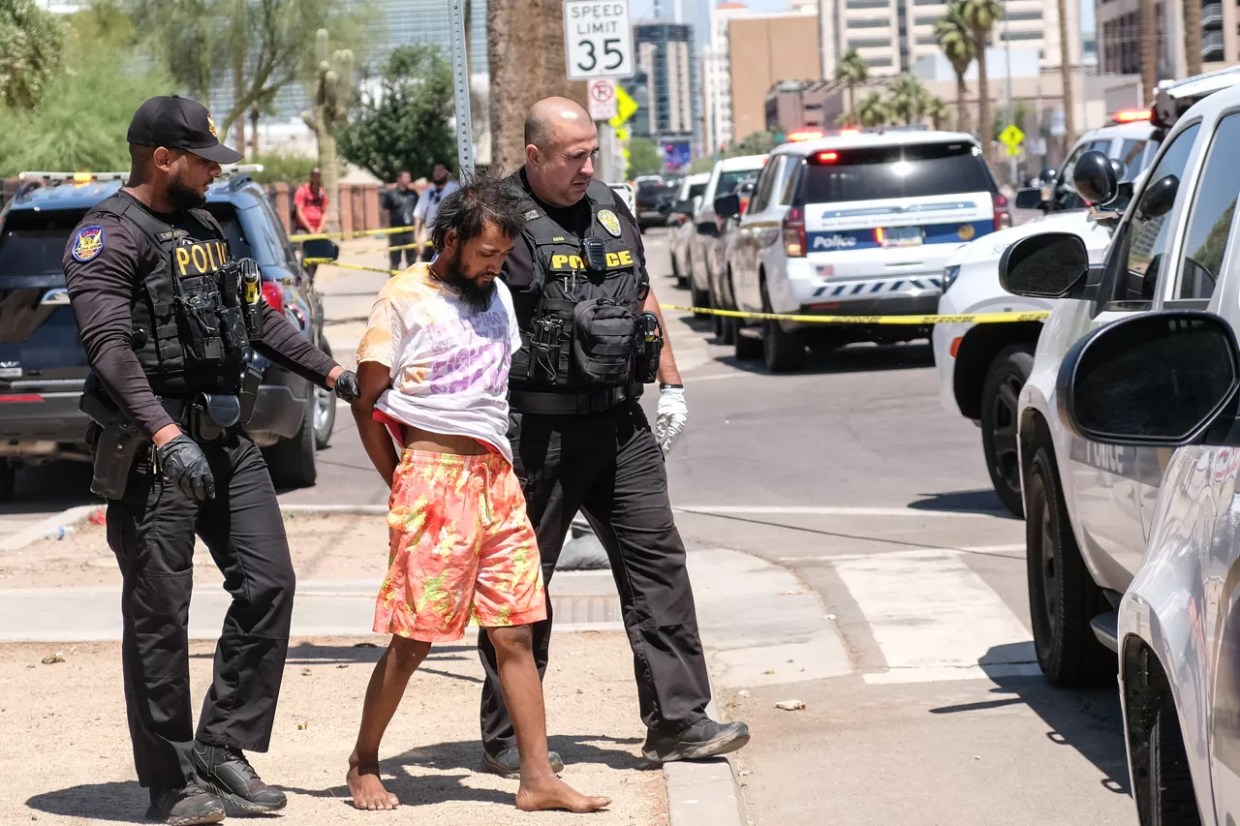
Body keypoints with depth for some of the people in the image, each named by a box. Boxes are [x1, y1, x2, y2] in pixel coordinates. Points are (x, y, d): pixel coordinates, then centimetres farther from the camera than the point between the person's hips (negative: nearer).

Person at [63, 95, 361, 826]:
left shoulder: (204, 228, 16)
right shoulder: (108, 237, -10)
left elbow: (257, 318, 25)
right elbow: (110, 346, -21)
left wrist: (331, 373, 20)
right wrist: (165, 436, -32)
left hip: (227, 441, 8)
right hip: (152, 451, -8)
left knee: (268, 582, 1)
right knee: (159, 615, -1)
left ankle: (224, 746, 10)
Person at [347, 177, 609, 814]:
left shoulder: (497, 295, 16)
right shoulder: (404, 299, -4)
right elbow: (367, 402, -3)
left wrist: (502, 468, 14)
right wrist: (401, 482, -1)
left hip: (496, 476, 6)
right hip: (433, 473, -6)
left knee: (515, 635, 3)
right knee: (412, 639, -2)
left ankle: (537, 779, 3)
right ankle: (363, 762, 14)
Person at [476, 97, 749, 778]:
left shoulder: (610, 209, 14)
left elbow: (643, 300, 24)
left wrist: (670, 385, 19)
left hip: (619, 422, 6)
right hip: (536, 432, -6)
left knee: (656, 558, 0)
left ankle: (677, 721, 2)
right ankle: (506, 738, 11)